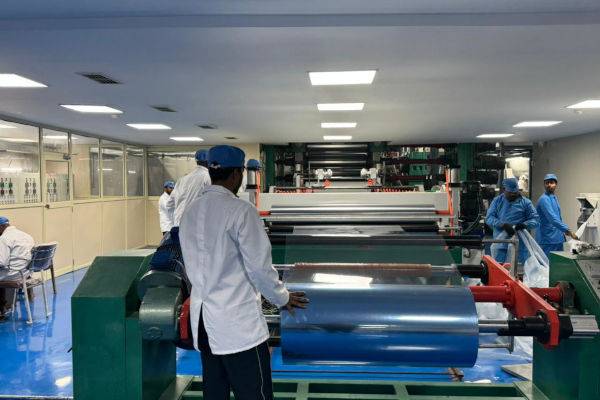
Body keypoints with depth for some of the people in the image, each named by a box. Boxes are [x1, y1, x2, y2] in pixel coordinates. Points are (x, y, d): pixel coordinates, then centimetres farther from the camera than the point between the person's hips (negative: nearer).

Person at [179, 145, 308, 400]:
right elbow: (258, 266, -14)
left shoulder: (190, 211, 5)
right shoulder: (240, 209, -16)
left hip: (202, 319, 7)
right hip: (238, 323, -7)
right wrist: (282, 298, 3)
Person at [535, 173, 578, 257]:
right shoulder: (544, 199, -17)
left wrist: (565, 230, 14)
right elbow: (553, 219, -27)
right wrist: (569, 231, -29)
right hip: (548, 240, -9)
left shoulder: (555, 198, 14)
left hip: (558, 239, 9)